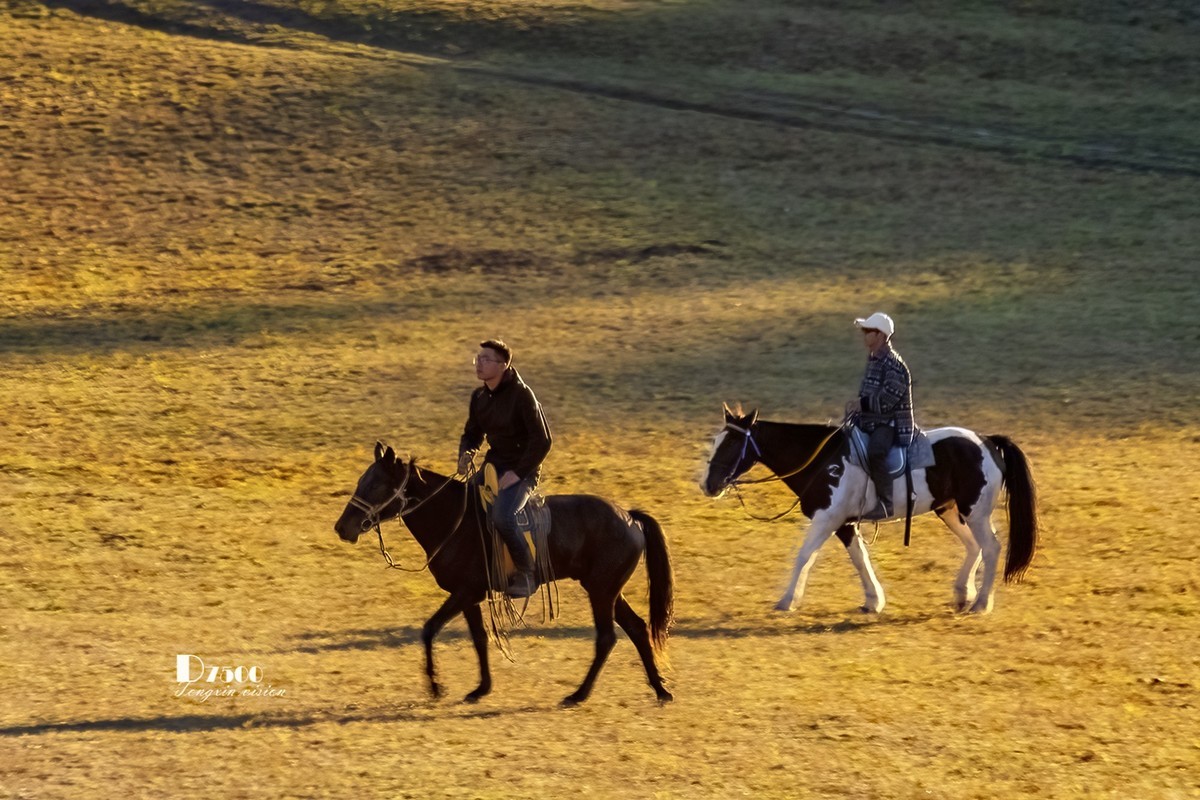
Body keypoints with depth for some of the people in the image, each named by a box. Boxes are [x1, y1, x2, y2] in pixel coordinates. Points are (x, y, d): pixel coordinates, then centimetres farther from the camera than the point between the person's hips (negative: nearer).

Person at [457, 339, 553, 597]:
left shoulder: (521, 395, -16)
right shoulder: (479, 397, 6)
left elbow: (542, 440, -16)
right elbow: (471, 434, 17)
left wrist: (518, 473, -20)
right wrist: (465, 456, -6)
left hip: (522, 471, -8)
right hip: (494, 466, 8)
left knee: (503, 516, -31)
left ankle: (526, 574, -14)